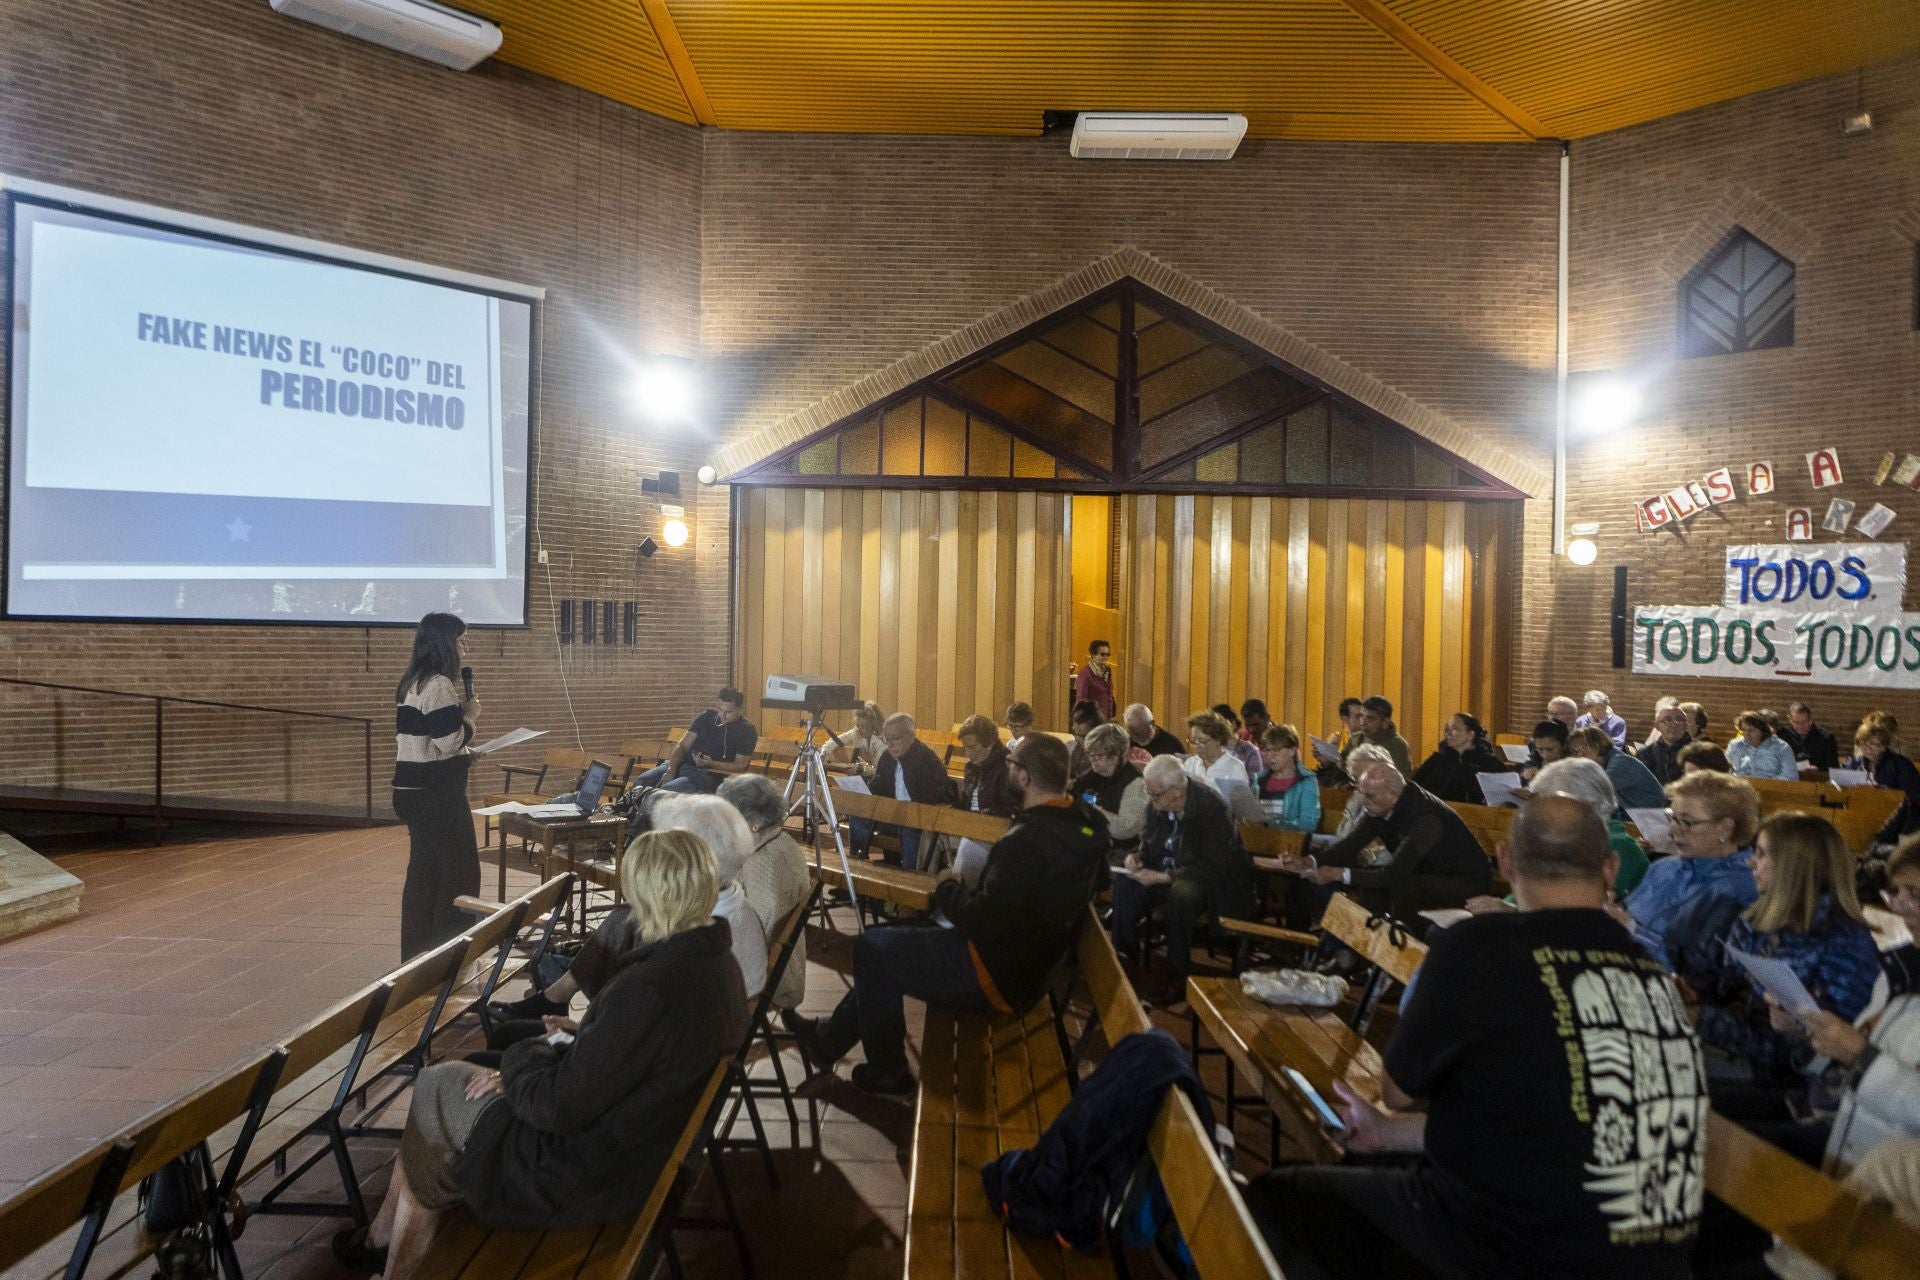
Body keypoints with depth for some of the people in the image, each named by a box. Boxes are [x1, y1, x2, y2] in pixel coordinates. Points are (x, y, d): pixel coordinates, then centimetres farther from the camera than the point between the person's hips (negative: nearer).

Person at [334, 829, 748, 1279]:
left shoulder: (649, 988, -32)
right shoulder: (718, 963, -4)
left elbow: (561, 1106, -25)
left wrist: (525, 1055, -7)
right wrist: (588, 1032, 2)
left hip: (586, 1178, -8)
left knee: (433, 1088, 11)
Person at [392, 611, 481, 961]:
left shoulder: (411, 684, 15)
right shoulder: (438, 685, -17)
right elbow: (449, 740, -21)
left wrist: (466, 755, 13)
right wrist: (470, 716, -6)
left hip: (414, 790, 10)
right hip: (438, 794, -10)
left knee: (423, 871, 15)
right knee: (461, 870, -1)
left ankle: (416, 952, 22)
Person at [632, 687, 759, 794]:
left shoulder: (747, 730, 0)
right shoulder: (706, 716, 12)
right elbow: (682, 746, 9)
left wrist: (710, 763, -20)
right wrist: (671, 770, -9)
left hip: (708, 773, -5)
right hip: (680, 764, 5)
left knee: (667, 790, -32)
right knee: (640, 782, -20)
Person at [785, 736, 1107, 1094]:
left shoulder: (1026, 842, -32)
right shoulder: (1083, 823, -4)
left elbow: (980, 922, -29)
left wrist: (946, 888, -8)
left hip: (999, 978, -9)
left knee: (871, 948, 3)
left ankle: (886, 1072, 18)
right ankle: (830, 1037, 34)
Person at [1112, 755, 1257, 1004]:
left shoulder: (1212, 808, -25)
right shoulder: (1156, 805, -5)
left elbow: (1210, 868, -27)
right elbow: (1149, 843, 12)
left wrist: (1162, 877, -31)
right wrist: (1137, 856, -12)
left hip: (1214, 881, -6)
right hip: (1171, 872, 7)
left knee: (1181, 893, -37)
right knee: (1123, 881, -15)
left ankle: (1178, 974, -20)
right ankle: (1126, 956, -4)